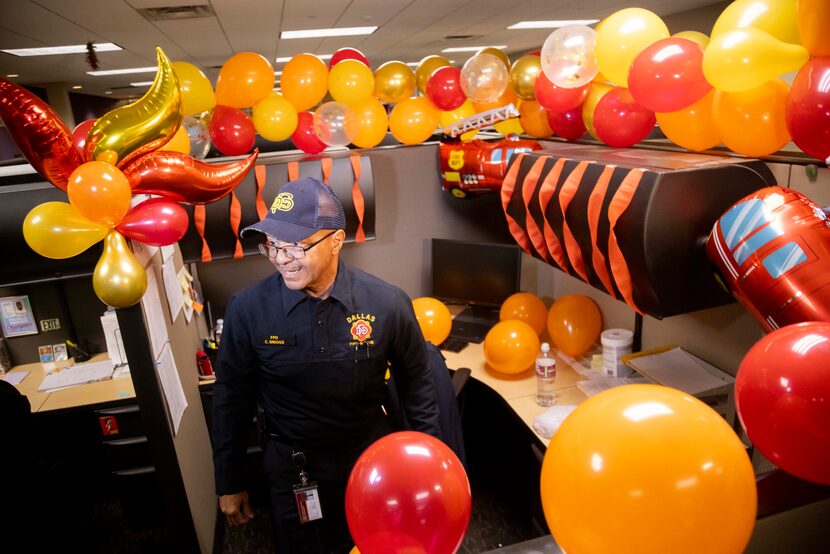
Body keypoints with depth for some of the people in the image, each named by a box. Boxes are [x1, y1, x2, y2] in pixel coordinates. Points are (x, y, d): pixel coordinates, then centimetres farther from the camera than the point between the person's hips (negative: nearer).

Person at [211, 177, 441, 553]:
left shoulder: (388, 304, -19)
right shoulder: (247, 308, -18)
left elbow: (415, 382, -4)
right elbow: (232, 398, -5)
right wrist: (229, 483, 3)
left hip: (370, 462, 1)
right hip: (291, 470, 0)